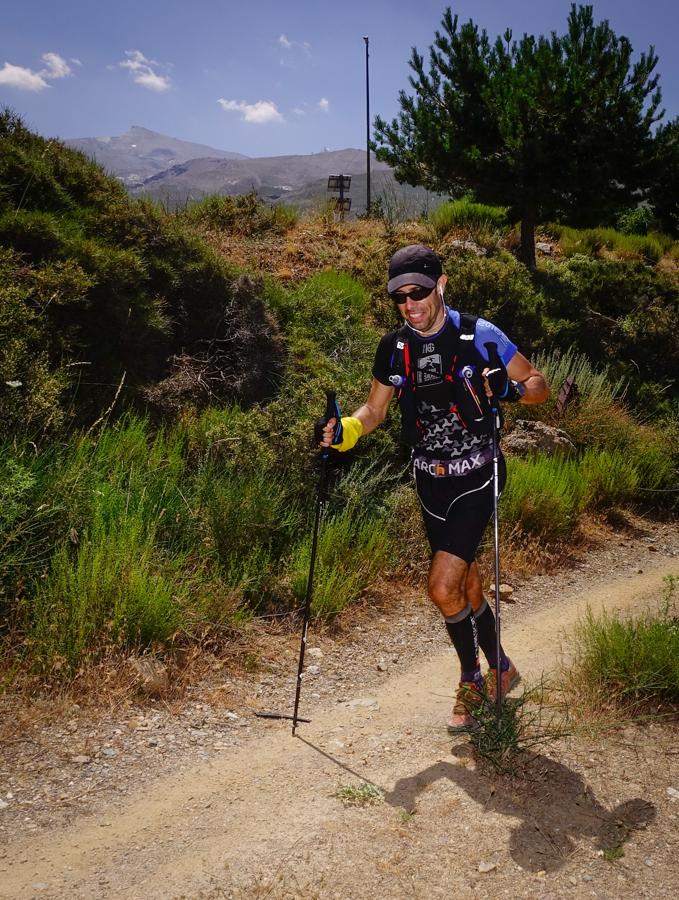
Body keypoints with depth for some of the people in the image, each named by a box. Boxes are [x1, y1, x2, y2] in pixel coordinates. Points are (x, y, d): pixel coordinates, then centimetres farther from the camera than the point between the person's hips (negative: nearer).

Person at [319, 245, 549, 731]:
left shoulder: (479, 335, -12)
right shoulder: (394, 347, 1)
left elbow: (539, 385, -5)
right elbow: (375, 409, 10)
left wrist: (510, 389, -27)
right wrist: (344, 431, -10)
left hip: (477, 475, -5)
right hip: (431, 480, 5)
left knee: (443, 588, -14)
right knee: (466, 587, 15)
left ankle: (473, 678, 12)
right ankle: (500, 669, 38)